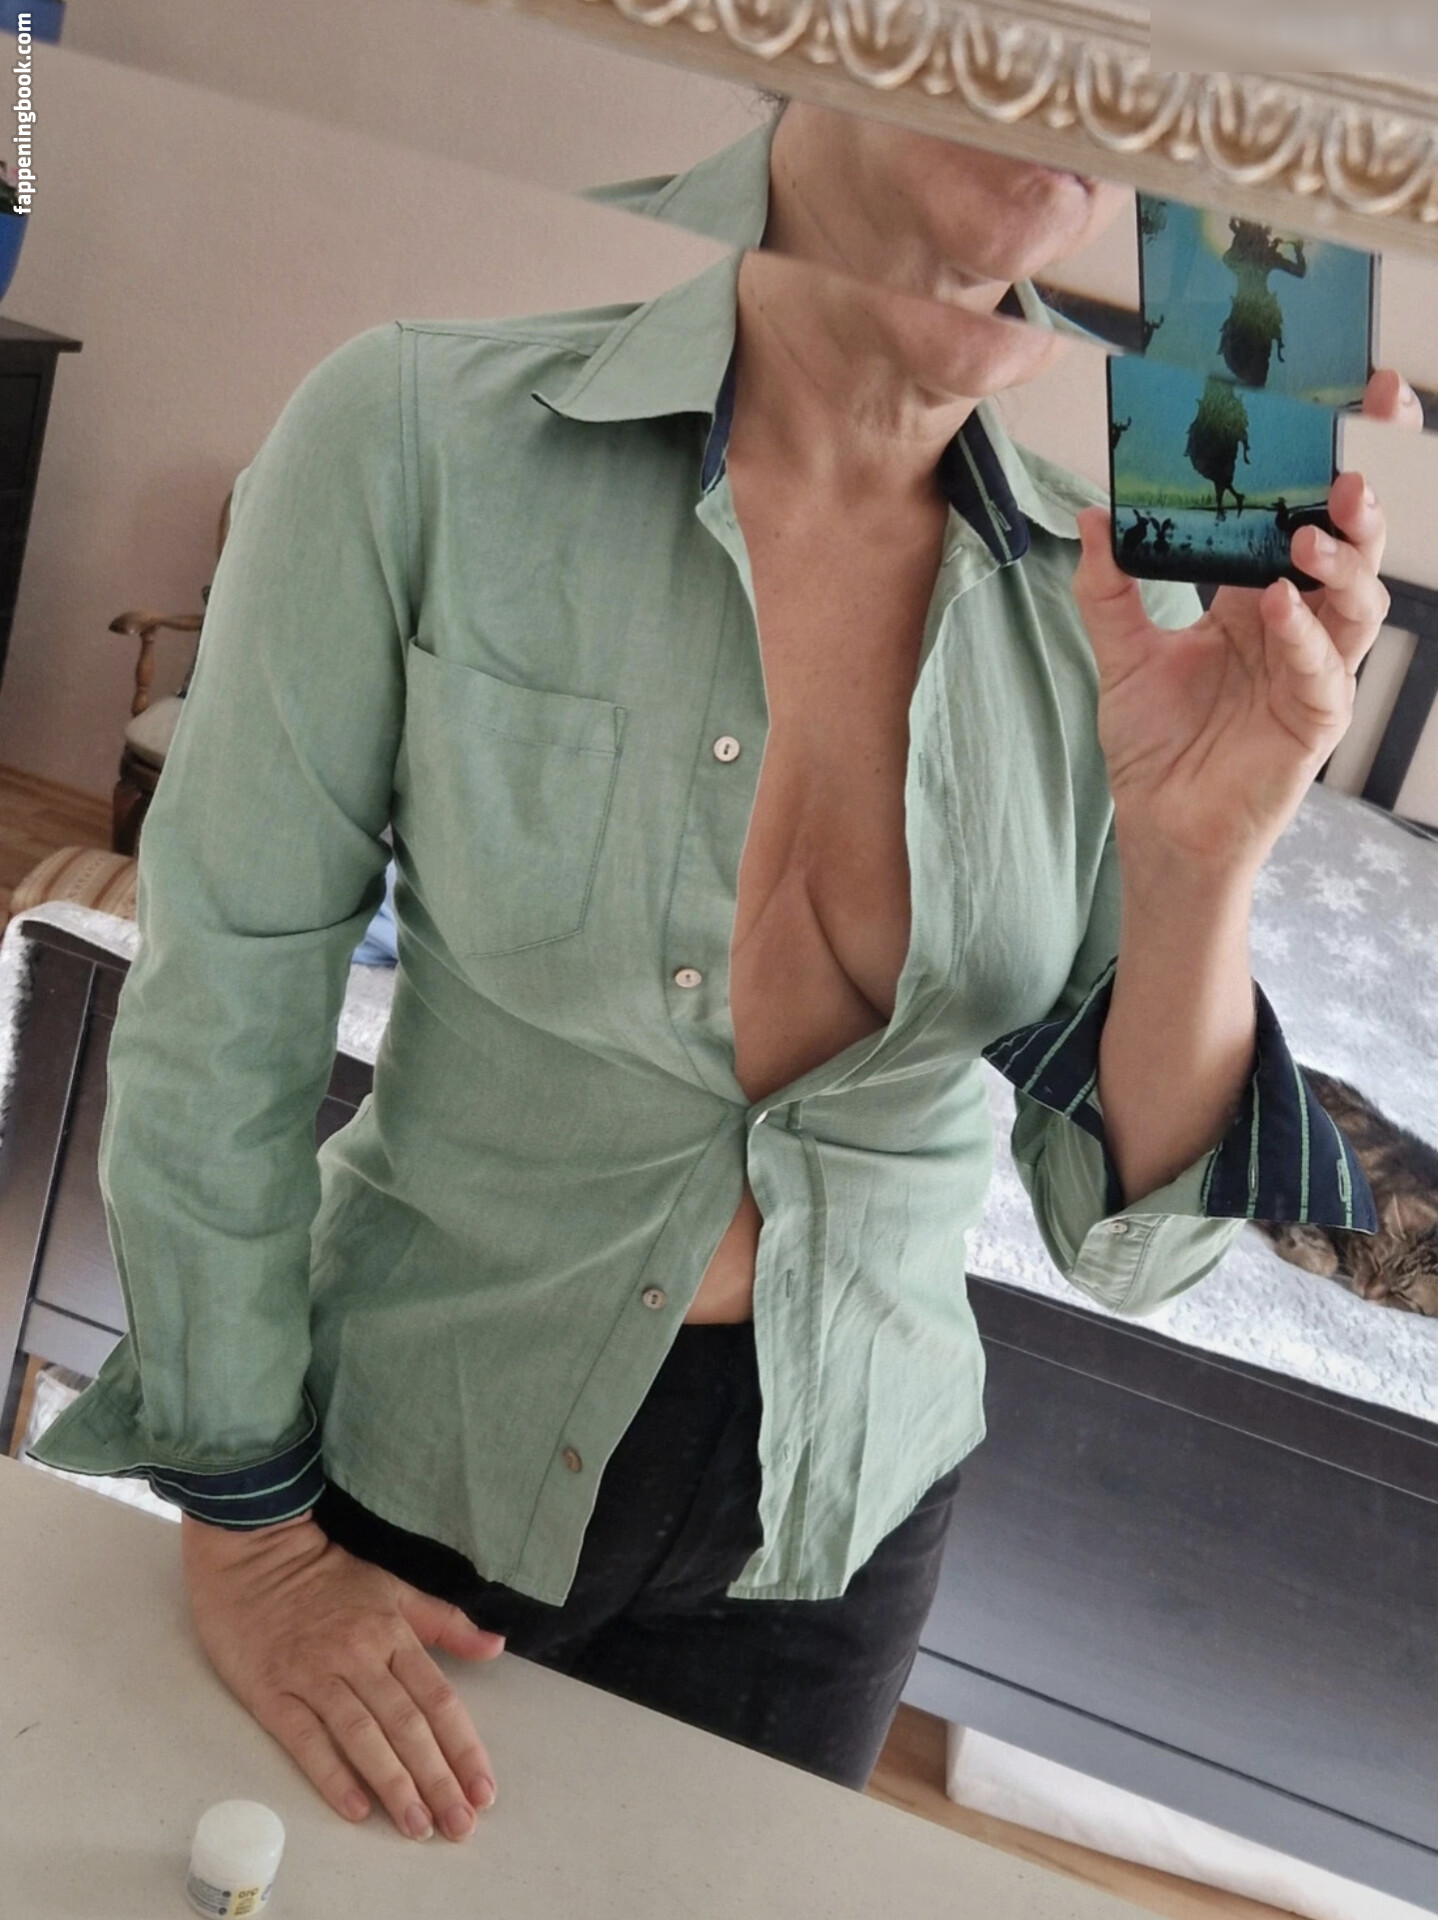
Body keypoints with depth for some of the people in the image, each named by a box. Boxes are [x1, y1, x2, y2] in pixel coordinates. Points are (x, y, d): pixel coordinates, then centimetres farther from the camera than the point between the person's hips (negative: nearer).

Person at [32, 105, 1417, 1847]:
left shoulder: (1126, 608, -12)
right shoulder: (423, 435, -20)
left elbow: (1125, 1242, -9)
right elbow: (218, 1019, -12)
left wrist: (1196, 857, -27)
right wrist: (248, 1528, -5)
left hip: (830, 1523, 3)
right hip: (403, 1456, -2)